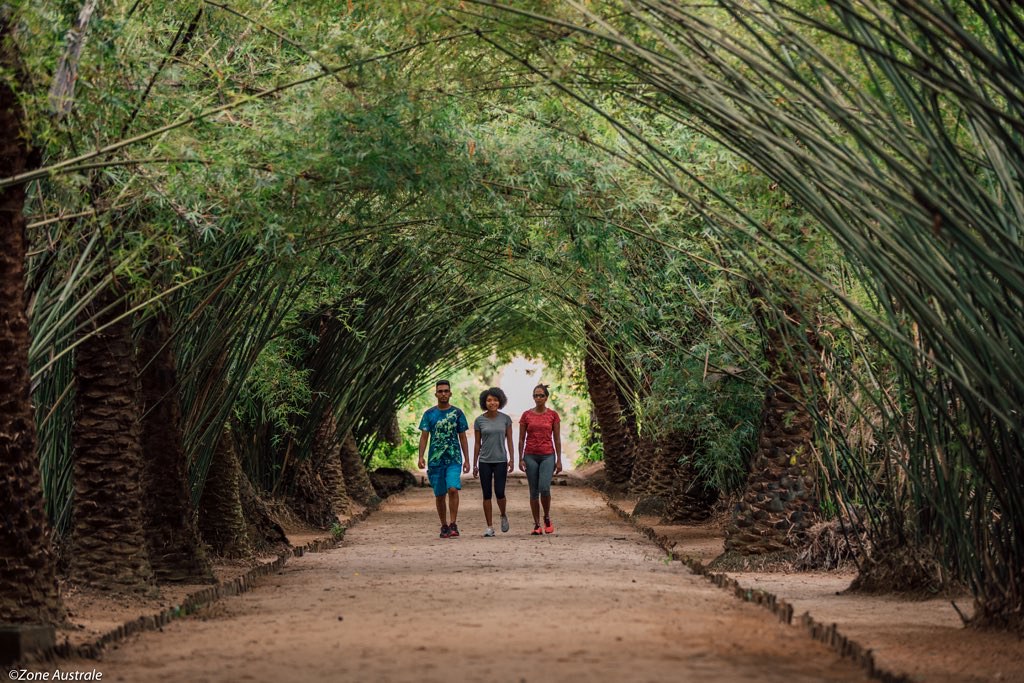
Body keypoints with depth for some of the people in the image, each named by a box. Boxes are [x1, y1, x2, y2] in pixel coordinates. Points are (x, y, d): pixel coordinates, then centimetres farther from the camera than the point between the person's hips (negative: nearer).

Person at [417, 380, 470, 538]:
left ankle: (453, 525, -12)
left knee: (453, 489, -18)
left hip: (454, 459, -1)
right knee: (439, 494, 6)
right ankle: (444, 526, 19)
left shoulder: (457, 413, 5)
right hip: (435, 459, 1)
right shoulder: (429, 414, 6)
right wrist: (421, 457, -10)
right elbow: (424, 436, 3)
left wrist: (467, 460, 4)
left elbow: (463, 438, 9)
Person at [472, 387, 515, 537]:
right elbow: (477, 443, 5)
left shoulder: (505, 419, 0)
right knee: (487, 495, 0)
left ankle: (503, 516, 20)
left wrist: (512, 459, -7)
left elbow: (509, 440, 2)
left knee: (499, 493, -9)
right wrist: (474, 464, 4)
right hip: (485, 461, 1)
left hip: (500, 461, -1)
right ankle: (490, 527, 6)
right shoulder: (479, 421, 0)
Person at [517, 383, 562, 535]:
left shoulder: (553, 415, 2)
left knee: (544, 488, -19)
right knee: (534, 491, 2)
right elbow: (521, 439, 5)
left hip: (547, 456, -1)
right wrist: (520, 459, -2)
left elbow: (557, 438, 4)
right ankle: (537, 525, 10)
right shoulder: (526, 415, 3)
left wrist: (559, 460, 0)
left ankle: (547, 517, 5)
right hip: (530, 456, 1)